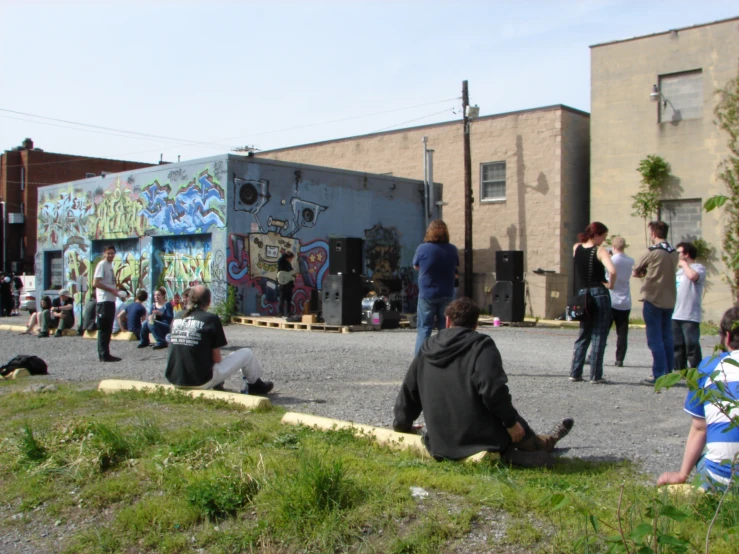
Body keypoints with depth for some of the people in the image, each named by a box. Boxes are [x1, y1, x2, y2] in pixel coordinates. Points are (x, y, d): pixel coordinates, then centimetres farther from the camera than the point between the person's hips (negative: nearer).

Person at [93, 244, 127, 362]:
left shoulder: (110, 266, 19)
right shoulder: (102, 265, -8)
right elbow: (95, 283, -17)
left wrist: (117, 291, 10)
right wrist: (112, 290, -17)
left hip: (111, 301, 9)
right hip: (104, 301, -9)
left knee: (108, 329, 12)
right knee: (104, 329, -7)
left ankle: (105, 354, 17)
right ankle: (104, 355, -5)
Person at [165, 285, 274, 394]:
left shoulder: (176, 318, 5)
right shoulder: (211, 319, -10)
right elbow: (216, 358, -8)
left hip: (175, 379, 6)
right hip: (202, 381, -6)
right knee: (246, 353, 12)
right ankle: (256, 385, 34)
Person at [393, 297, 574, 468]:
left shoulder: (427, 349, 11)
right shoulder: (481, 345, -7)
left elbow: (408, 391, 17)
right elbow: (493, 390, -19)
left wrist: (403, 423, 31)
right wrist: (511, 422, -7)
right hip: (481, 438, -5)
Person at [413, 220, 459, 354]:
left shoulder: (422, 248, -11)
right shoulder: (452, 249, -2)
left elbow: (416, 267, 5)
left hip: (427, 294, -2)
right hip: (447, 295, 3)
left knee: (424, 329, 2)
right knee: (446, 328, 11)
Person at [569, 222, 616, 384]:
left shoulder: (576, 248, 7)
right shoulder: (600, 251, -10)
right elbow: (612, 271, -24)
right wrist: (610, 285, -8)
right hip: (600, 295, -5)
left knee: (583, 336, 15)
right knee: (599, 337, 2)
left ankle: (575, 373, 12)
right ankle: (595, 376, 3)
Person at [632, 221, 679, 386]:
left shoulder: (653, 252, -12)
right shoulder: (674, 253, 8)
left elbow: (635, 272, -4)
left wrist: (643, 273, 13)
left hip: (653, 299, -7)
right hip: (669, 301, 7)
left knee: (655, 340, -3)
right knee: (667, 339, 13)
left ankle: (659, 376, -4)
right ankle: (668, 374, 18)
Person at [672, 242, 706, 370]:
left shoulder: (698, 267, -4)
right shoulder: (680, 270, 23)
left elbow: (693, 276, -27)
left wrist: (684, 264, -12)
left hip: (690, 316, -8)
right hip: (675, 315, 8)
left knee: (692, 345, -7)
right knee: (677, 345, 11)